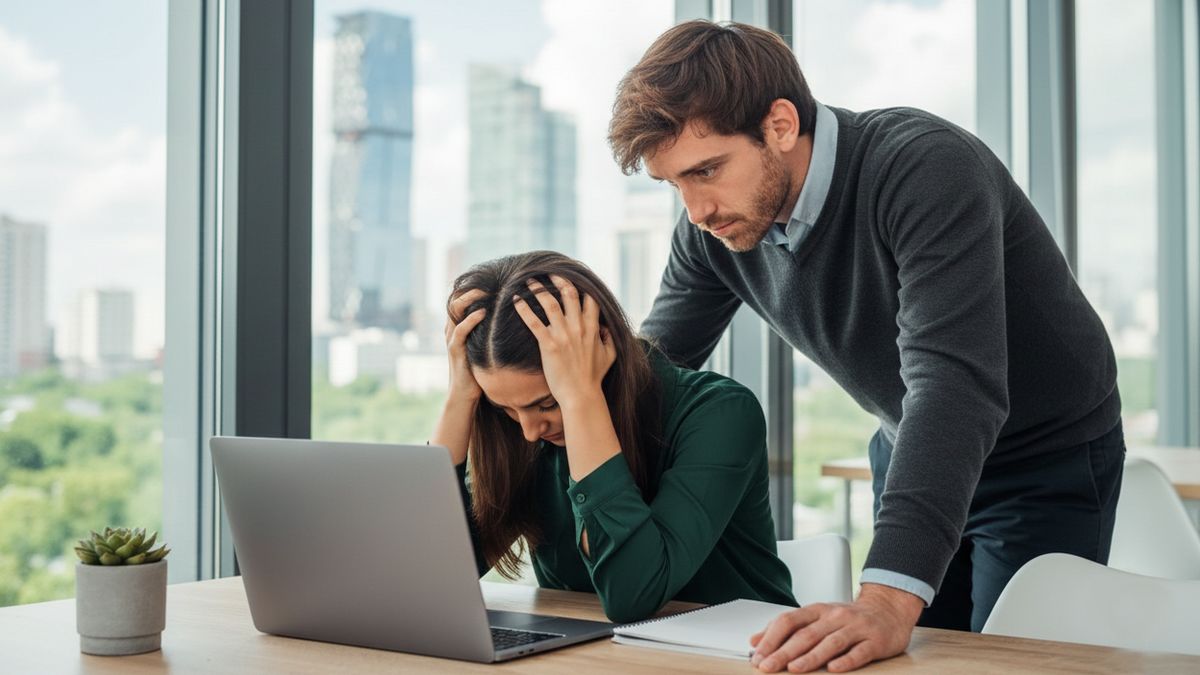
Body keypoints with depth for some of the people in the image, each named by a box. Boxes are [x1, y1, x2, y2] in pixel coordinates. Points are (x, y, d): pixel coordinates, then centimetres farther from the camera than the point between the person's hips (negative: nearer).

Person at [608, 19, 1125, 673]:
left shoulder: (926, 168, -34)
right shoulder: (713, 227, -14)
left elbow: (954, 379, -45)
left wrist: (890, 600, -55)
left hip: (1049, 457, -5)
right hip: (907, 450, 5)